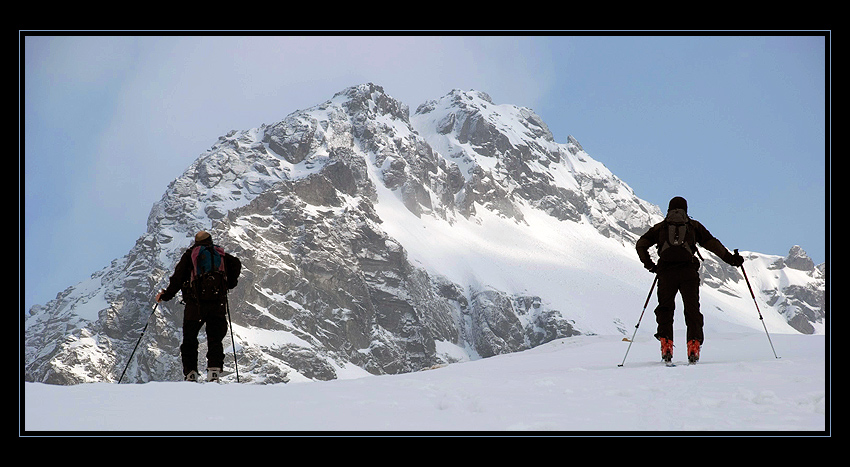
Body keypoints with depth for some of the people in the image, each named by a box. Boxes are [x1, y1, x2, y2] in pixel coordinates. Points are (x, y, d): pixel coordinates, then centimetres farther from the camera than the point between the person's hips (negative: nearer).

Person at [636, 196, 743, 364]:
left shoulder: (660, 227, 18)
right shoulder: (694, 226, 17)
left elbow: (641, 244, 11)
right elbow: (712, 244, 13)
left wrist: (649, 264, 16)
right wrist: (730, 258, 17)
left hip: (666, 273, 0)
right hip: (689, 272, 0)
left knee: (665, 308, 10)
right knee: (692, 309, 5)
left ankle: (666, 344, -5)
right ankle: (694, 345, -8)